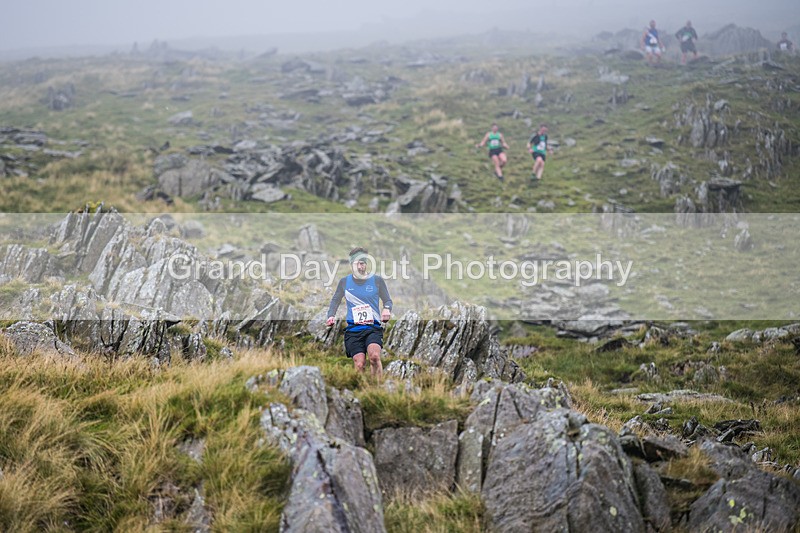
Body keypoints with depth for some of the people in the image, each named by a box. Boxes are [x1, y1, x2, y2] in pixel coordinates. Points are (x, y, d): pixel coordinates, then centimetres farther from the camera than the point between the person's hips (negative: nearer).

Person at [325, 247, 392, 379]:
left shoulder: (377, 280, 5)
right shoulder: (344, 282, 10)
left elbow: (387, 300, 14)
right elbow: (335, 300, 23)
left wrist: (387, 309, -9)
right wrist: (331, 316, 6)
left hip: (373, 327, -2)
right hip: (353, 329, 2)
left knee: (374, 356, -27)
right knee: (359, 364, -11)